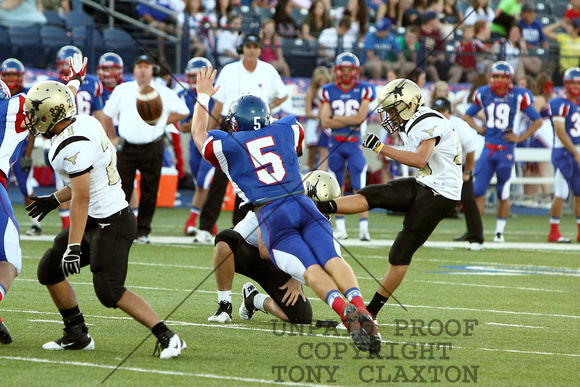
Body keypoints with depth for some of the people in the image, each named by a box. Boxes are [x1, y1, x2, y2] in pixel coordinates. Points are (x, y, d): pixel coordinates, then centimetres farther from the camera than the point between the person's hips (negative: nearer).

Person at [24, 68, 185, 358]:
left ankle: (167, 337, -11)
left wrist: (74, 247, -25)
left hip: (111, 224, -10)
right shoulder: (84, 124, 6)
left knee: (109, 291, -15)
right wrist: (54, 200, 23)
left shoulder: (73, 146, -23)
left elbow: (81, 199, -25)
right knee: (49, 269, 13)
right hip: (97, 218, 10)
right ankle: (77, 335, 22)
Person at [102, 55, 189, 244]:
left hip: (152, 149, 0)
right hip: (127, 148, 0)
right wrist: (112, 138, 12)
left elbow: (183, 111, 11)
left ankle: (143, 231, 12)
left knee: (149, 191, 3)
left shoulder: (164, 93, 2)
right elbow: (107, 114, 16)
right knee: (122, 189, -4)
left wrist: (162, 122, 3)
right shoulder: (122, 90, 6)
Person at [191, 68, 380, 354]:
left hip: (271, 215, -2)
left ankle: (344, 311, -43)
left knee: (311, 271, -16)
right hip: (303, 205, 3)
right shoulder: (285, 130, 22)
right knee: (333, 260, -15)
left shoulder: (228, 145, 14)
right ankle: (360, 308, -41)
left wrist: (204, 97, 49)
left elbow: (198, 134, 38)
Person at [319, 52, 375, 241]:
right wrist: (349, 122, -12)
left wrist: (335, 118, -8)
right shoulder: (328, 91, 3)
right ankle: (340, 227, 15)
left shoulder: (364, 90, -2)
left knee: (359, 187, -8)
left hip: (355, 143, -3)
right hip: (335, 143, 3)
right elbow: (324, 121, -6)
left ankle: (363, 227, -7)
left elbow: (360, 117, -13)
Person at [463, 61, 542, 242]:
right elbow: (467, 115, 21)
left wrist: (520, 138, -3)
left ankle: (499, 232, 17)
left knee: (503, 194, 6)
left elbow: (537, 121, 3)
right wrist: (478, 129, 4)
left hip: (506, 151, -3)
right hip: (488, 149, 3)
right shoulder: (483, 94, 5)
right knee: (478, 190, -4)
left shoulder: (518, 96, -4)